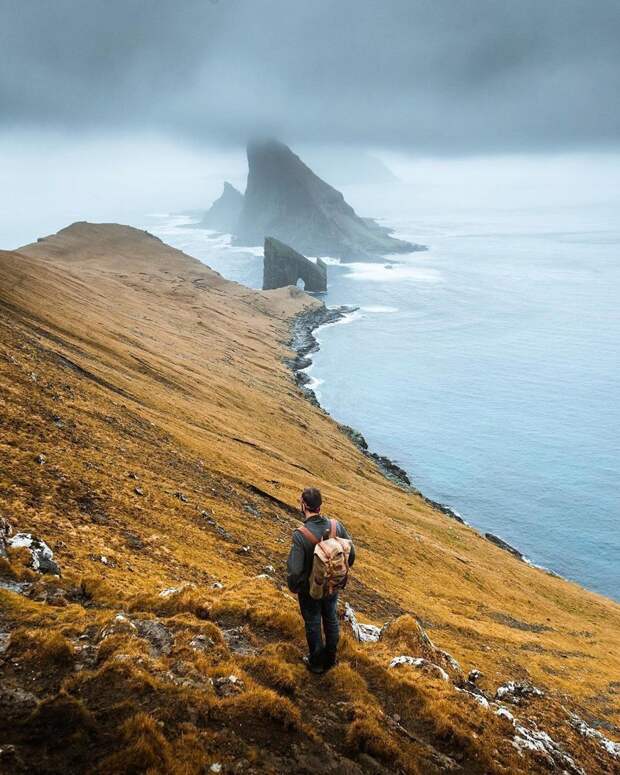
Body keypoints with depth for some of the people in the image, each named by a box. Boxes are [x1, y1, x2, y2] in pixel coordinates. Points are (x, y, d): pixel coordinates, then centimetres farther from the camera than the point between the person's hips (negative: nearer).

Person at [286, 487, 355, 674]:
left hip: (309, 590, -4)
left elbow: (295, 570, -28)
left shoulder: (300, 535, -32)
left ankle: (316, 663, 37)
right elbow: (351, 554, -5)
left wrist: (293, 587, -6)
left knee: (313, 625, 19)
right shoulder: (336, 526, -18)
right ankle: (330, 659, 43)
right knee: (331, 621, 25)